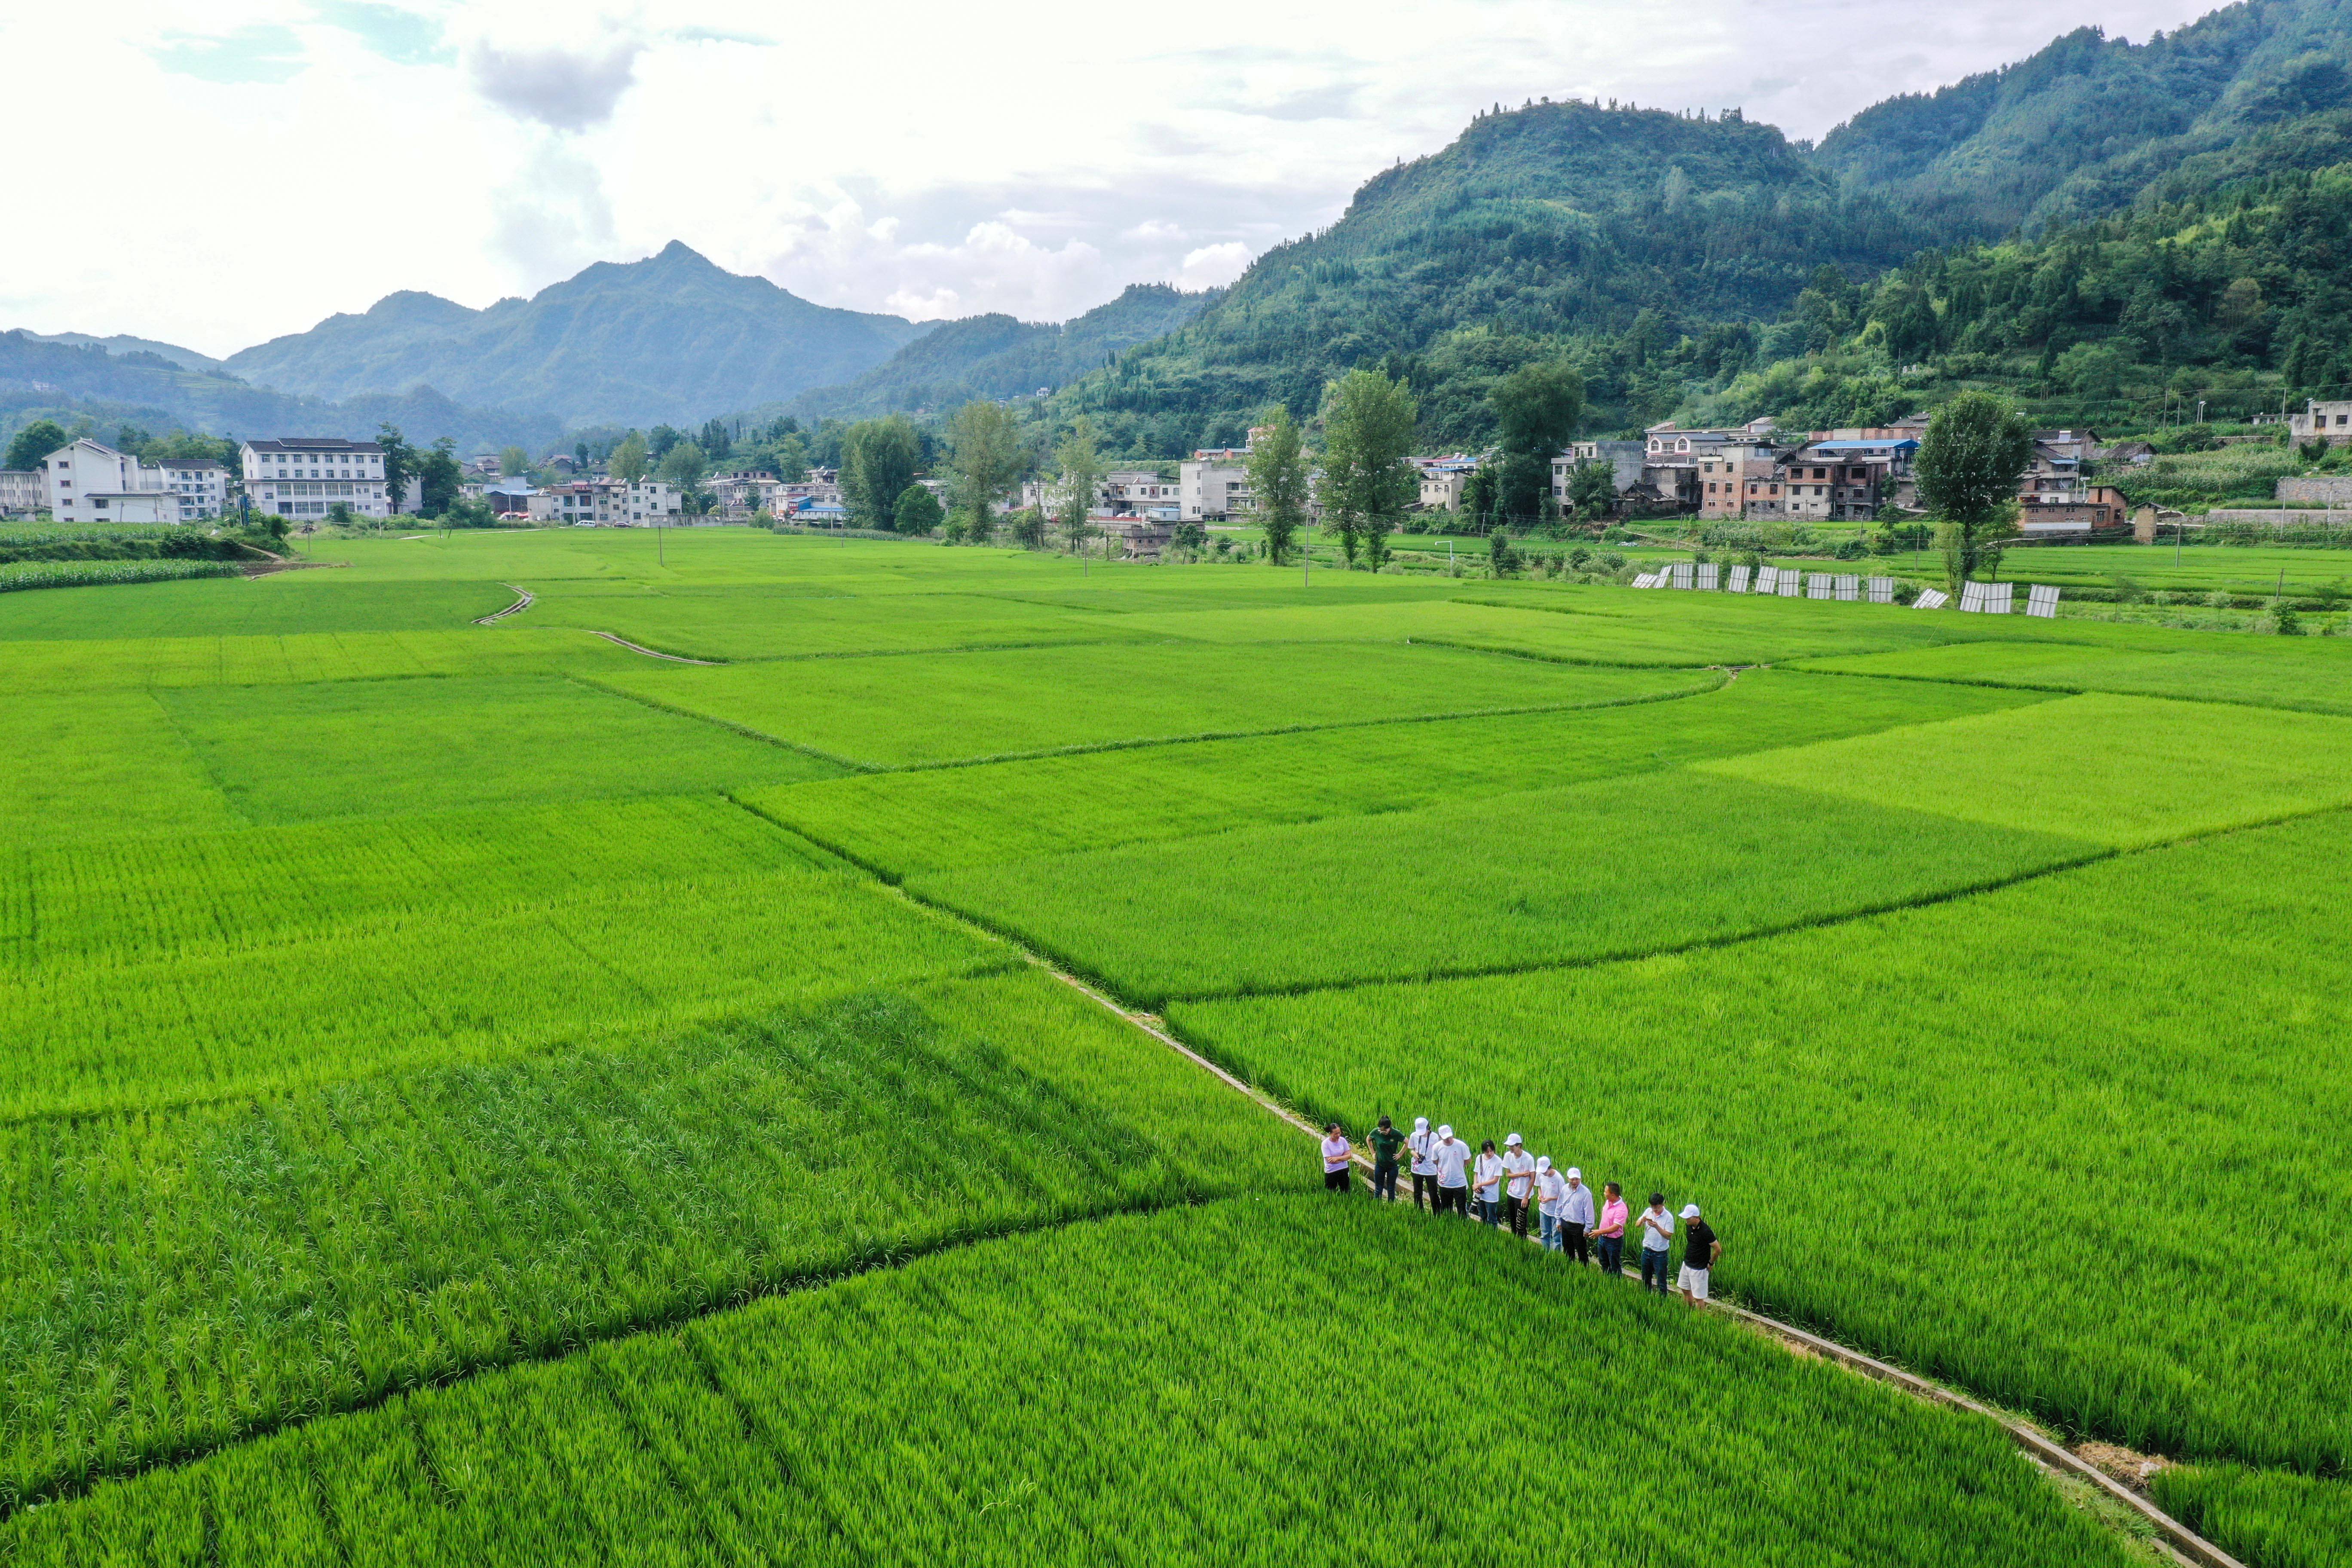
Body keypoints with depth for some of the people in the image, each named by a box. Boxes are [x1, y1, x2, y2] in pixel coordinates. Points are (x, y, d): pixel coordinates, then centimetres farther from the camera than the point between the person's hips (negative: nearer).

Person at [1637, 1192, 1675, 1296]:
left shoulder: (1668, 1217, -14)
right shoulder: (1648, 1211, 0)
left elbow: (1668, 1236, -17)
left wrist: (1657, 1226, -29)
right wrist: (1643, 1220, -20)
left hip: (1660, 1254, -5)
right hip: (1647, 1251, 5)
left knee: (1661, 1282, 3)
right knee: (1645, 1279, 19)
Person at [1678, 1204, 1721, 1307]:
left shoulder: (1706, 1231, -26)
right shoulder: (1689, 1226, -3)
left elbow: (1718, 1249, -21)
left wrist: (1711, 1263, -10)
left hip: (1699, 1269, -8)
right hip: (1687, 1264, 8)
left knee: (1698, 1298, 0)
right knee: (1686, 1291, 21)